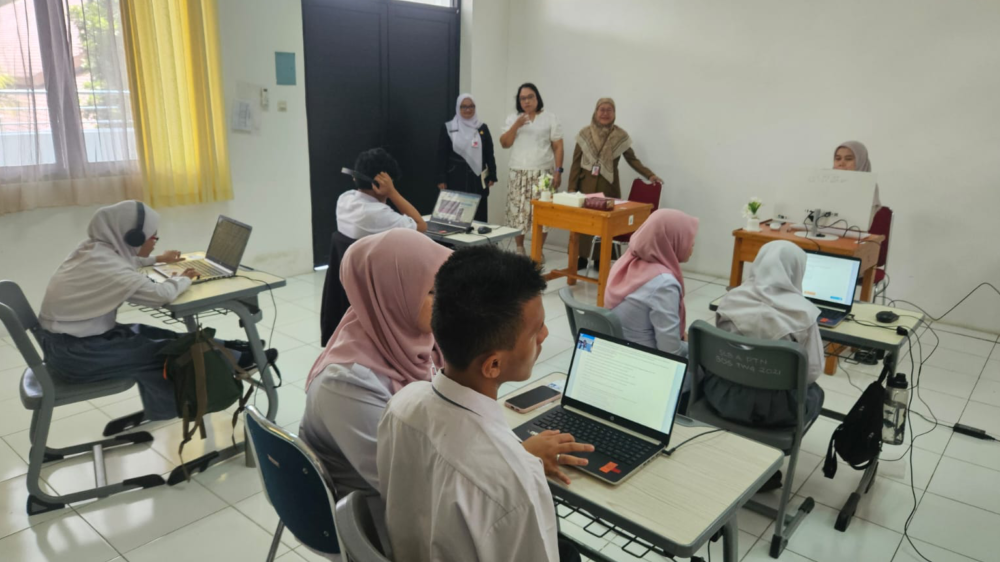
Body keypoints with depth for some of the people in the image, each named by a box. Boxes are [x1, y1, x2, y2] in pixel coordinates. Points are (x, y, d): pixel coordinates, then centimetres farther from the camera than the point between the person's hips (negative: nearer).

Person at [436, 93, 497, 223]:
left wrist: (492, 176, 4)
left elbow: (489, 154, 10)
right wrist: (441, 180, -4)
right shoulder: (448, 128, 4)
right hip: (455, 178, -2)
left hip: (477, 178, 2)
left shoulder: (482, 128, 9)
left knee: (479, 214, 0)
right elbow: (442, 155, 2)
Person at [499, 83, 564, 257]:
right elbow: (504, 144, 3)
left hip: (543, 173, -2)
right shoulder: (513, 118, 10)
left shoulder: (550, 118, 4)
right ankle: (519, 249, 13)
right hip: (519, 174, 2)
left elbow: (558, 147, 2)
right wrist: (516, 126, -11)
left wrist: (558, 171, -6)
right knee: (517, 211, -1)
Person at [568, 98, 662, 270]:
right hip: (586, 184, 0)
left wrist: (649, 175, -8)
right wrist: (571, 187, 0)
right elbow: (576, 162, 3)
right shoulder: (585, 133, 1)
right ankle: (581, 258, 12)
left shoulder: (621, 136, 0)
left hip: (609, 185, 0)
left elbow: (632, 159, 5)